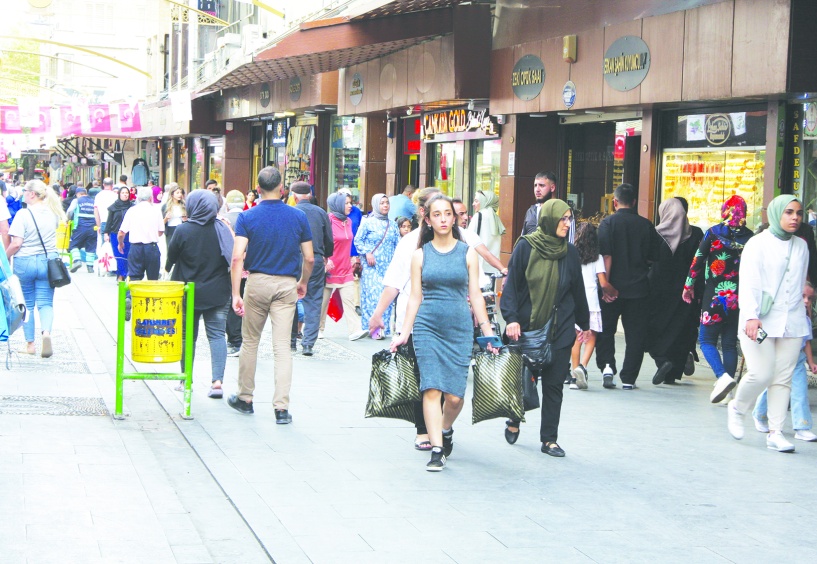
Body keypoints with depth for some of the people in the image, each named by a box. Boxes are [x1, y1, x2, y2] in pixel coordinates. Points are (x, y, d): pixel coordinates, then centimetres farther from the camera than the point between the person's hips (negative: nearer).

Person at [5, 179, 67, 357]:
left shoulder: (23, 215, -13)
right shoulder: (53, 213, 3)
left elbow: (16, 244, -16)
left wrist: (5, 256, 0)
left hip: (24, 262, -3)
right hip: (48, 261, 3)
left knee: (27, 304, 10)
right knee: (45, 302, 3)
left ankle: (30, 344, 15)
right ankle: (46, 332, -24)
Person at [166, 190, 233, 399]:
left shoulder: (183, 231, -12)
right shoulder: (223, 229, -7)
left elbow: (171, 257, -1)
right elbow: (232, 259, -2)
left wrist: (168, 267, 20)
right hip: (218, 293, 1)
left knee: (188, 336, 12)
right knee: (217, 334, 3)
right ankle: (217, 380, -9)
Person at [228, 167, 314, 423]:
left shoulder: (247, 217, -5)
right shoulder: (298, 217, 0)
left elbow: (237, 257, -14)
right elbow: (309, 259, 2)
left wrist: (236, 294, -13)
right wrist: (303, 283, 19)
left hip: (257, 283, 0)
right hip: (286, 285, 1)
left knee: (250, 342, 15)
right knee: (282, 347, 0)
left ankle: (245, 399, 25)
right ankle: (282, 407, -5)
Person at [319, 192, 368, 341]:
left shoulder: (348, 221, 9)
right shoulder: (329, 221, -12)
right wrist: (326, 260, -22)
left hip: (345, 270, 6)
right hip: (330, 269, -6)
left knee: (349, 299, -5)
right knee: (323, 300, 6)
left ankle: (355, 330, -12)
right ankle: (319, 329, 20)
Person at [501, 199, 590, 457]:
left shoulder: (569, 252, 4)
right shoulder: (525, 247, -5)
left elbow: (578, 290, 13)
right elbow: (511, 285, -6)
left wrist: (584, 324, 18)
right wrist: (511, 318, -16)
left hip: (559, 330, 2)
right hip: (526, 328, -2)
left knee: (553, 384, 2)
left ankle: (549, 439, 10)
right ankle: (514, 420, 34)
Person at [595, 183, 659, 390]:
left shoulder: (608, 223, -7)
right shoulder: (646, 225, 1)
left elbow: (606, 256, -14)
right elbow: (652, 258, 6)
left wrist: (606, 284, -12)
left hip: (613, 288, -2)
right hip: (638, 287, 2)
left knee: (605, 330, 13)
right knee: (635, 334, 8)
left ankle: (607, 365, -6)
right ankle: (628, 378, 8)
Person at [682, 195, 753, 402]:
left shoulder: (713, 233, -4)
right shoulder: (750, 238, 1)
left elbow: (698, 260, -2)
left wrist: (689, 286, 9)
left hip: (715, 295, -3)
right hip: (738, 298, 3)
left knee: (707, 339, 3)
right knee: (730, 343, 11)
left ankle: (723, 376, -19)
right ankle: (726, 390, 10)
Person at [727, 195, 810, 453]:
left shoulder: (801, 247, 12)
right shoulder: (757, 244, -3)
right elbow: (748, 284, -10)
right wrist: (751, 316, -22)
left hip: (792, 322, 5)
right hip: (760, 322, -4)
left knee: (783, 378, 0)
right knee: (761, 373, -13)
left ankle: (775, 432, 4)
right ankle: (736, 408, 15)